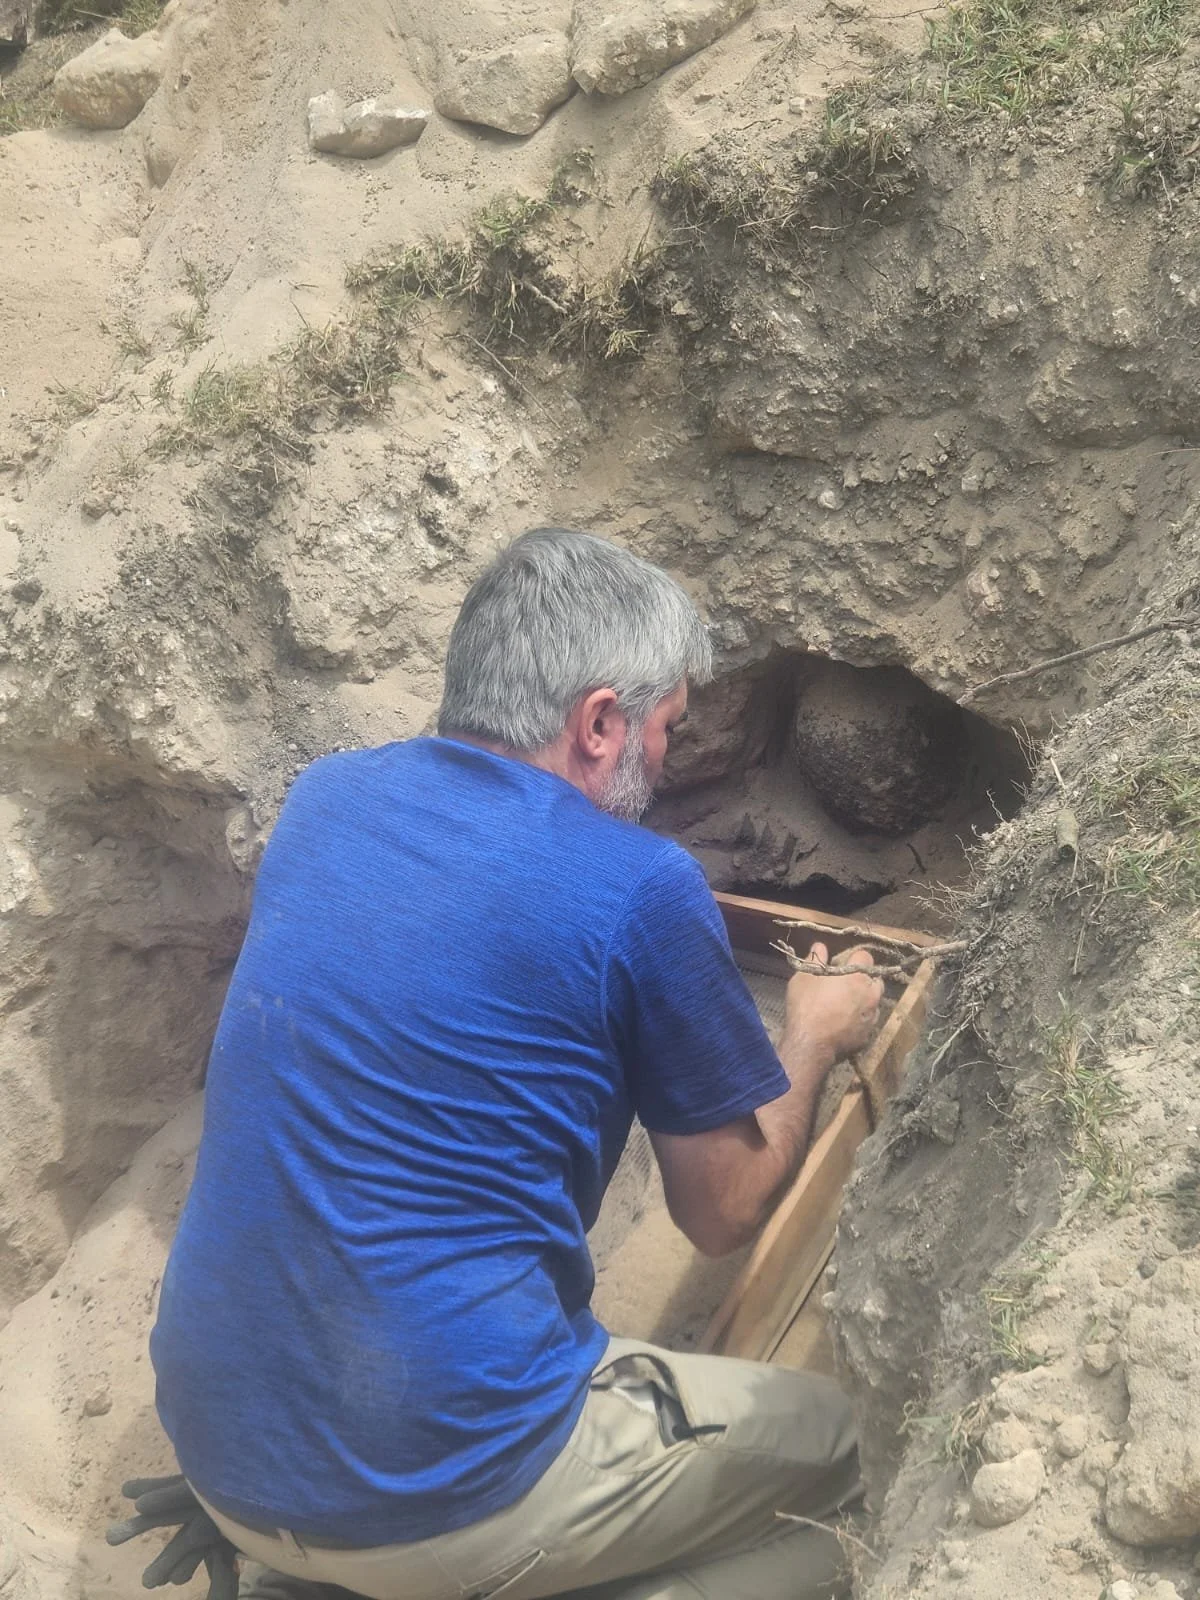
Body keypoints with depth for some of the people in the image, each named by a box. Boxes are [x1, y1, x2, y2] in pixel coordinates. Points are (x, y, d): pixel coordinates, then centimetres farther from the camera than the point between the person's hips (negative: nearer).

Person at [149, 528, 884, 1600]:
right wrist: (817, 1038, 17)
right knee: (824, 1439, 16)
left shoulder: (324, 797, 3)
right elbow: (724, 1212, -1)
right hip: (443, 1498, -6)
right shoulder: (641, 891, -15)